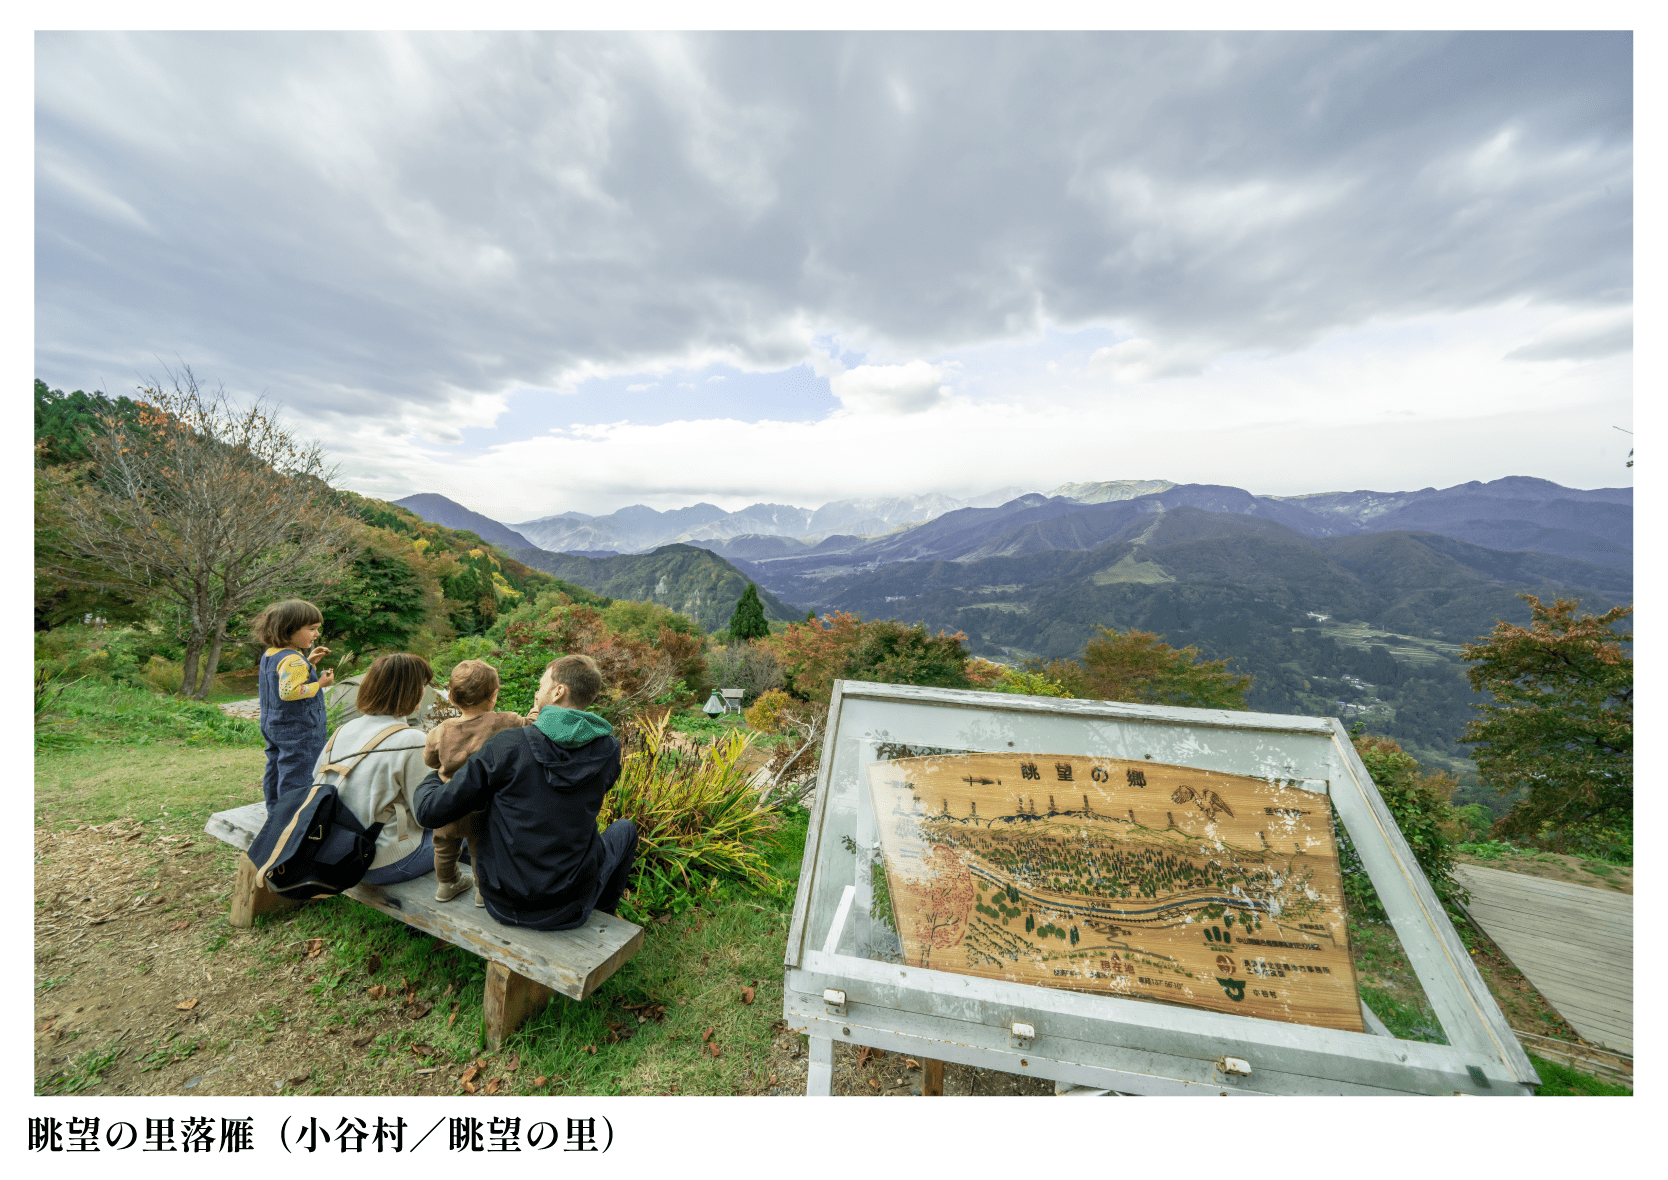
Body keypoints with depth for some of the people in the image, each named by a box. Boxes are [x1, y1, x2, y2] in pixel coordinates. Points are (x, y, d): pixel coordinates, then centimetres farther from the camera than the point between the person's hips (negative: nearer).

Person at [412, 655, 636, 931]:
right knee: (624, 829, 28)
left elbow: (431, 812, -10)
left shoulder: (506, 745, -19)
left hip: (503, 906, 2)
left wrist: (429, 780, 13)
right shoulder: (608, 750, -13)